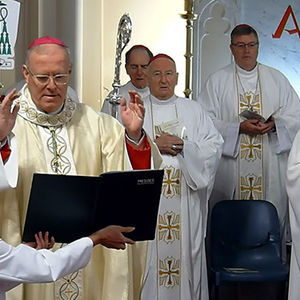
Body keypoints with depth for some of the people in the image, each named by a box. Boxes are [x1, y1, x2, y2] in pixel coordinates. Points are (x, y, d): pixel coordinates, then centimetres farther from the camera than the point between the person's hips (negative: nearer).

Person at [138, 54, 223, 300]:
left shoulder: (194, 111, 12)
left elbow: (215, 146, 3)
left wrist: (184, 146, -11)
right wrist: (153, 146, -14)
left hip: (186, 201, 1)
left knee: (187, 253, 3)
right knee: (148, 256, -1)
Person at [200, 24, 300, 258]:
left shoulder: (276, 78, 12)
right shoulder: (217, 81, 6)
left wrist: (274, 124, -11)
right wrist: (239, 128, -15)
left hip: (270, 169, 2)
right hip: (230, 167, -1)